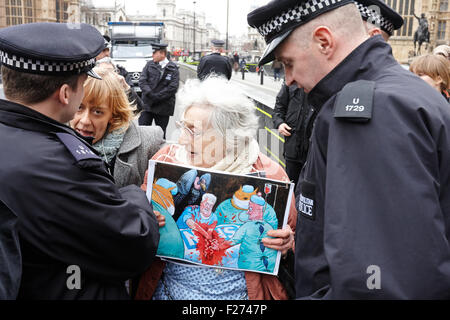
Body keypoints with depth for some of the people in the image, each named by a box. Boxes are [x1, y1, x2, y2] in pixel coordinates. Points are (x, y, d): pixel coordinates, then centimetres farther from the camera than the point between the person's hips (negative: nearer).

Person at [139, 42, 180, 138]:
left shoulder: (173, 68, -2)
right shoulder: (149, 64, 7)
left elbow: (173, 87, -11)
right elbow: (142, 80, 0)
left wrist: (156, 97, -14)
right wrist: (150, 94, -17)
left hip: (163, 108, -2)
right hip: (146, 105, 2)